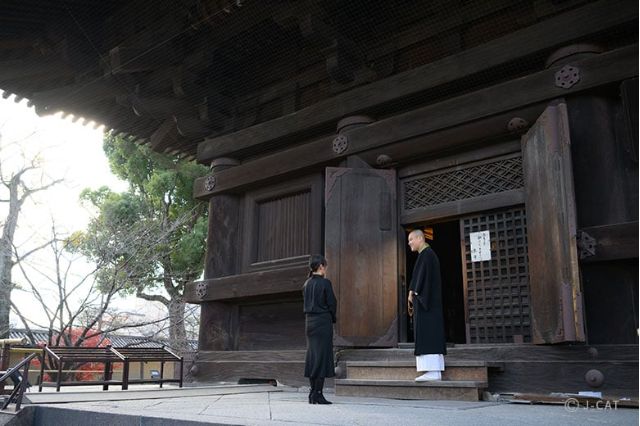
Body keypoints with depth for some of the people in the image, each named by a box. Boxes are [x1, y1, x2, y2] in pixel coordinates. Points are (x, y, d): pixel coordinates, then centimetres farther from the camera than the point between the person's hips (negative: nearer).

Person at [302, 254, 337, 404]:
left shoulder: (307, 284, 9)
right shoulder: (325, 283, -11)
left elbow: (307, 303, 11)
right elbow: (332, 303, -9)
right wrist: (333, 319, 8)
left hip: (309, 322, 7)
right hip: (323, 322, -7)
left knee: (312, 355, 11)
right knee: (323, 356, -2)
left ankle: (312, 393, 15)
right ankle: (318, 393, -2)